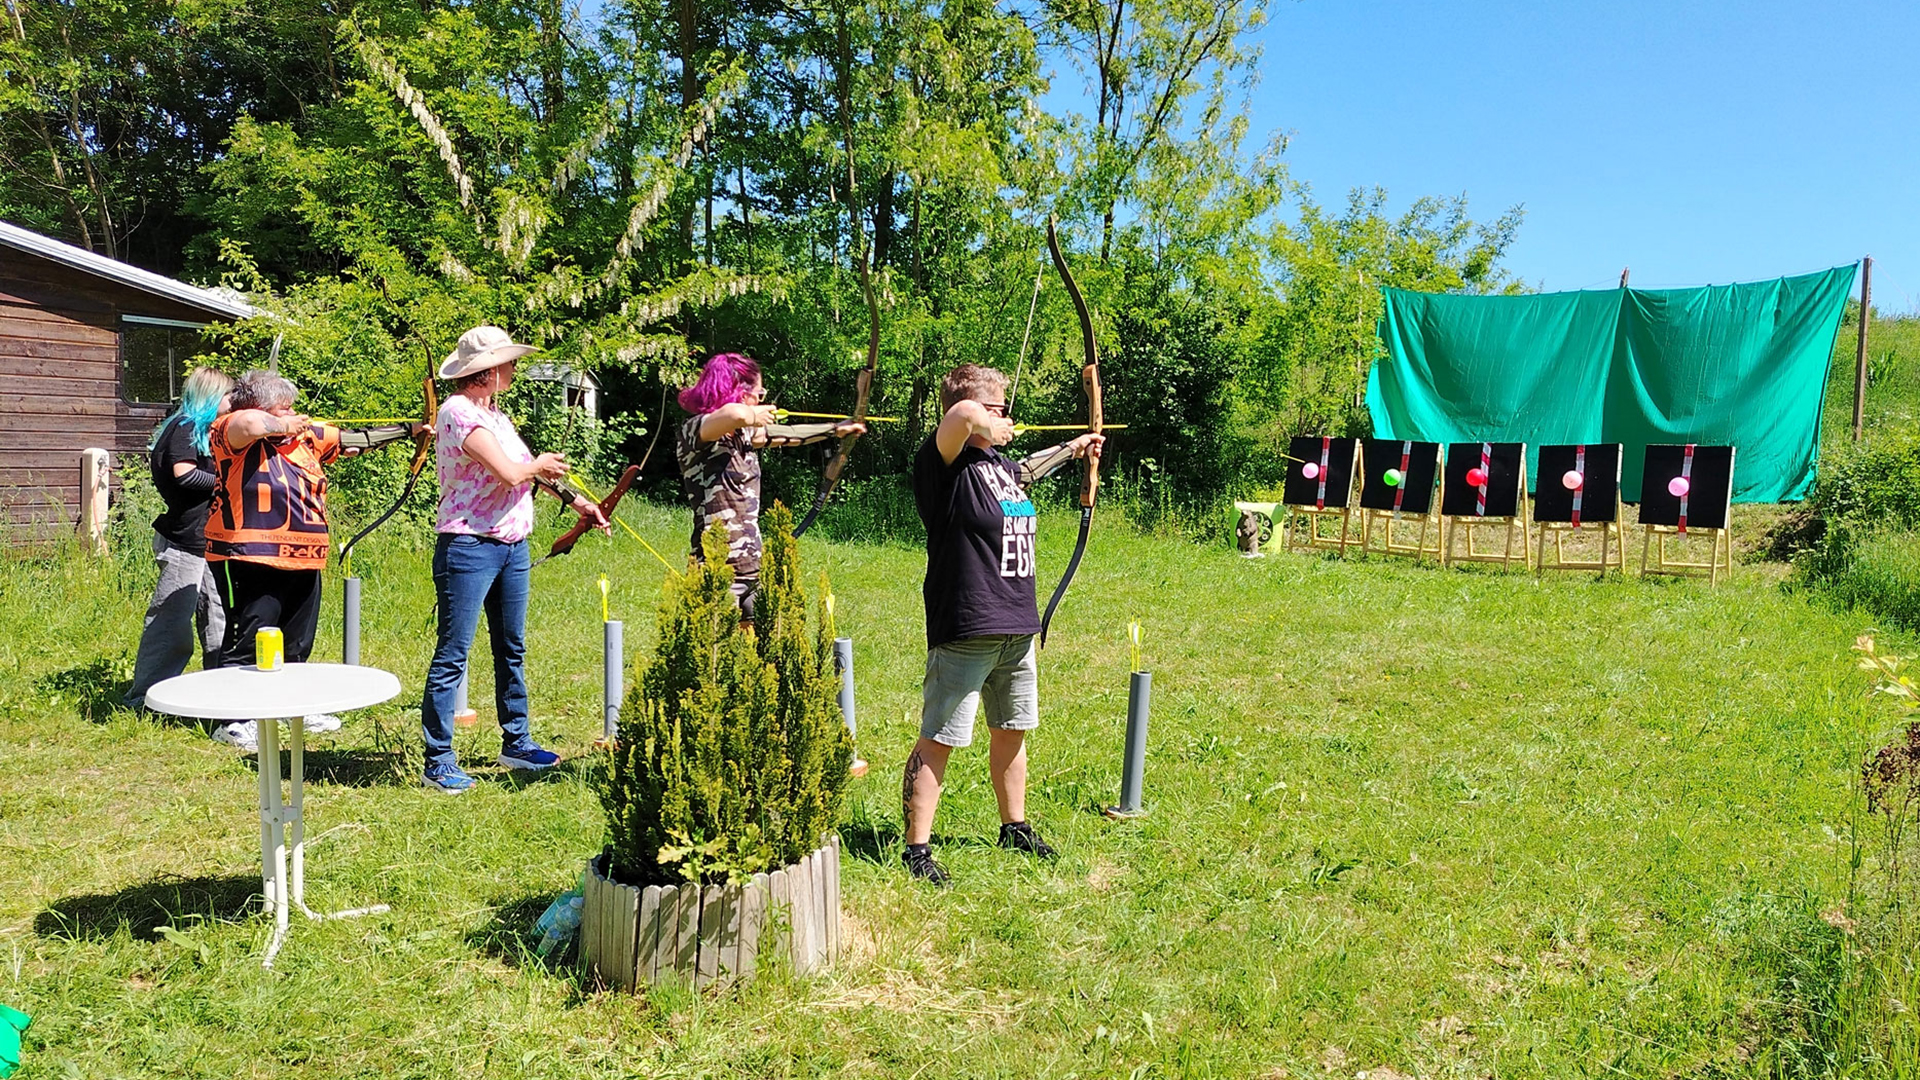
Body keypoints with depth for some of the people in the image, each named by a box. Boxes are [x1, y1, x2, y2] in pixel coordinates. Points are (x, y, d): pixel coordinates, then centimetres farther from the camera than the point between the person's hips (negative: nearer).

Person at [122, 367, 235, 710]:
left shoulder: (203, 429, 17)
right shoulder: (185, 426, -11)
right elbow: (183, 472, -22)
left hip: (206, 540, 10)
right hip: (184, 540, -10)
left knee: (216, 617, 14)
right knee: (172, 621, -6)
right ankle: (142, 699, 3)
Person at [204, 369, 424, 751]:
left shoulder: (306, 436, 11)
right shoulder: (232, 436, -10)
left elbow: (354, 439, 18)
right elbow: (251, 424, -33)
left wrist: (408, 429, 21)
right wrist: (285, 426, -13)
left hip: (302, 561, 8)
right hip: (250, 561, -8)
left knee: (297, 643, 20)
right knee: (247, 641, -4)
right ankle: (233, 720, 4)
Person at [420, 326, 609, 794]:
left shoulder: (494, 414, 14)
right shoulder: (458, 412, -15)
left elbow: (532, 468, 22)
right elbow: (509, 472, -23)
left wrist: (576, 499, 18)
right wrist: (540, 464, -3)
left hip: (512, 545, 10)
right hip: (468, 547, -10)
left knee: (512, 649, 17)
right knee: (452, 655, -4)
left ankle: (515, 743, 29)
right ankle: (438, 762, 4)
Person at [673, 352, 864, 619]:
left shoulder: (743, 433, 12)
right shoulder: (694, 429, -13)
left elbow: (788, 435, 28)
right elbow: (734, 414, -34)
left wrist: (836, 430, 38)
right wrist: (755, 414, -12)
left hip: (750, 568, 9)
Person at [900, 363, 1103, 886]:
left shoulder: (999, 465, 13)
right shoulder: (946, 464, -13)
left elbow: (1027, 468, 38)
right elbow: (963, 413, -34)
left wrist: (1072, 448, 50)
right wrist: (995, 428, -14)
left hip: (1016, 627, 9)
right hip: (965, 630, -9)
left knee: (1011, 730, 21)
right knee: (938, 740, -3)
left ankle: (1015, 827, 38)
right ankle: (916, 848, 5)